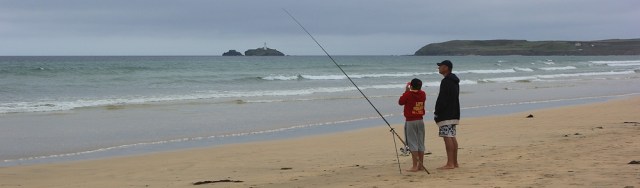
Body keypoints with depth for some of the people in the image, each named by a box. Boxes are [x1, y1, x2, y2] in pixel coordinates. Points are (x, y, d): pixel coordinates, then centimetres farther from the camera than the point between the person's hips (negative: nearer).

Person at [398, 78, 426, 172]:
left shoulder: (408, 94, -12)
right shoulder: (423, 94, 3)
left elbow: (400, 102, 4)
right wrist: (409, 92, 16)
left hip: (410, 121, -5)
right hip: (420, 121, 5)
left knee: (413, 144, -4)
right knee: (420, 143, 10)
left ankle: (415, 166, -8)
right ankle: (421, 165, 13)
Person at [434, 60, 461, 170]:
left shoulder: (446, 82, -15)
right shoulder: (454, 81, 17)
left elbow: (442, 99, -19)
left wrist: (436, 112, -12)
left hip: (446, 115, -10)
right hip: (454, 114, 10)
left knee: (447, 137, -9)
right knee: (452, 137, 12)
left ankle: (450, 163, -11)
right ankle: (455, 162, 15)